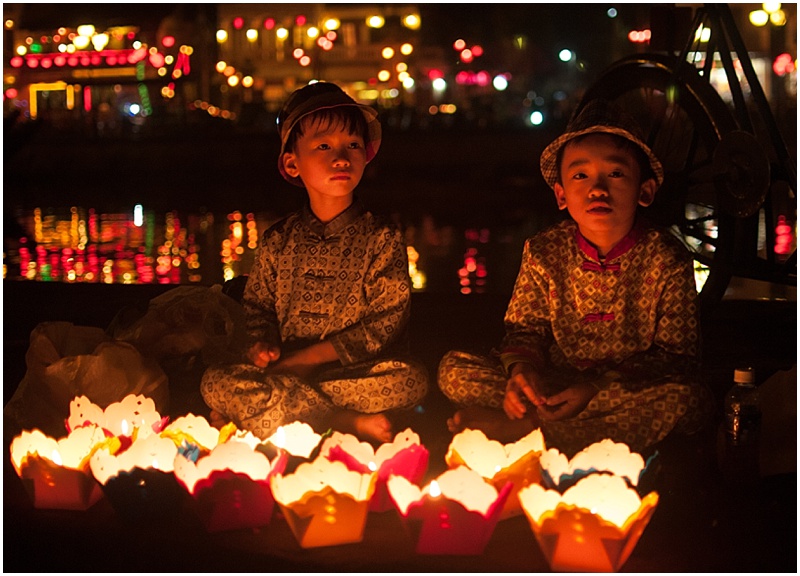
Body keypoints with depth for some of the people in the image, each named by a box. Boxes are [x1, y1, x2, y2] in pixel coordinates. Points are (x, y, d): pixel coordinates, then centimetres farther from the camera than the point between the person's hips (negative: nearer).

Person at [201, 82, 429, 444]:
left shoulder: (382, 239, 0)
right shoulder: (279, 241, 9)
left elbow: (382, 327, -6)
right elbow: (257, 303, 18)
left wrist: (304, 359, -13)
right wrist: (264, 343, -6)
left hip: (356, 373, -2)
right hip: (286, 371, 2)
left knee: (411, 379, -32)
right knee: (215, 381, -23)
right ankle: (352, 424, -25)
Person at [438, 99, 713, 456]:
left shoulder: (666, 260, -9)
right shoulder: (544, 252, -2)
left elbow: (678, 356, -10)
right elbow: (526, 328, 5)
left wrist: (600, 387, -22)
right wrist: (521, 367, -21)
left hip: (630, 388, -1)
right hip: (555, 385, 1)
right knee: (454, 370, -13)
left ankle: (522, 428, -29)